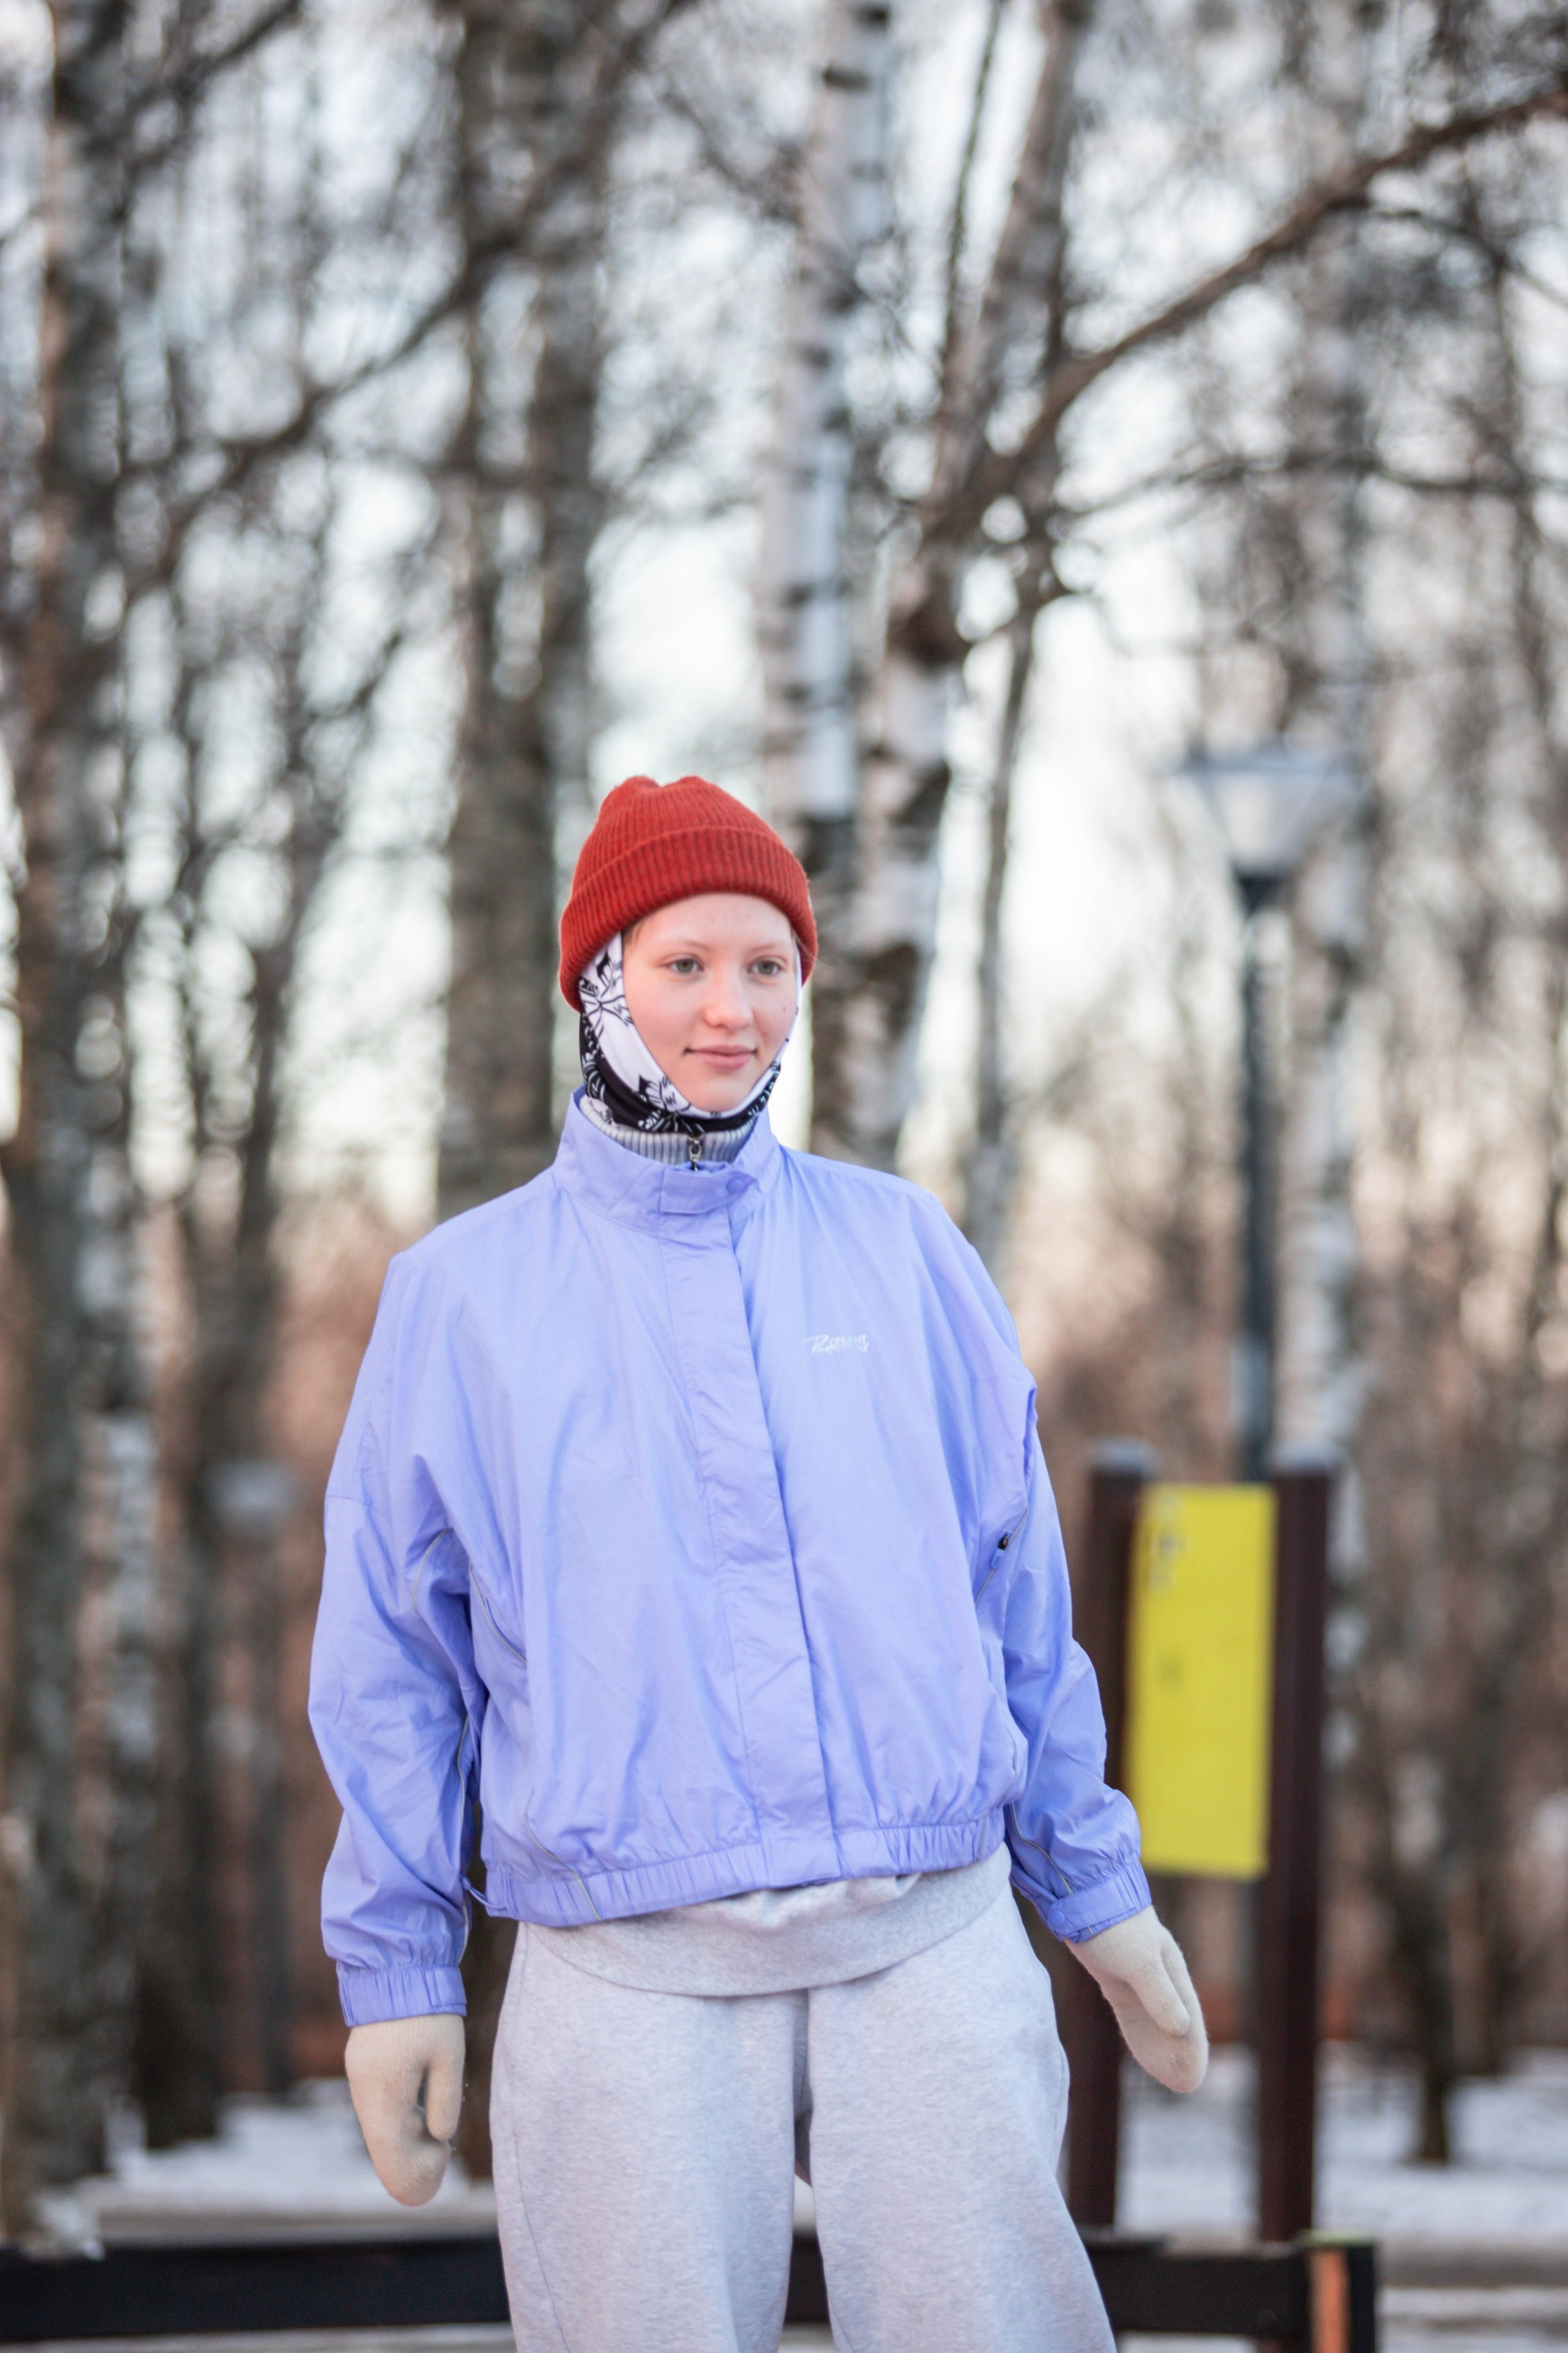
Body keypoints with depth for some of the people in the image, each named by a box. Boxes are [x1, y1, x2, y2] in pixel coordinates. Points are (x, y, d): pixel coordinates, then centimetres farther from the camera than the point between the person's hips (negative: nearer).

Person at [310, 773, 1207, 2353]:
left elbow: (1018, 1592, 14)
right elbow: (394, 1667, 9)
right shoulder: (461, 1293, 8)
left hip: (932, 1944, 1)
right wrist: (397, 1968, 5)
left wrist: (1095, 1889, 14)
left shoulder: (899, 1247, 12)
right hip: (629, 1980, -1)